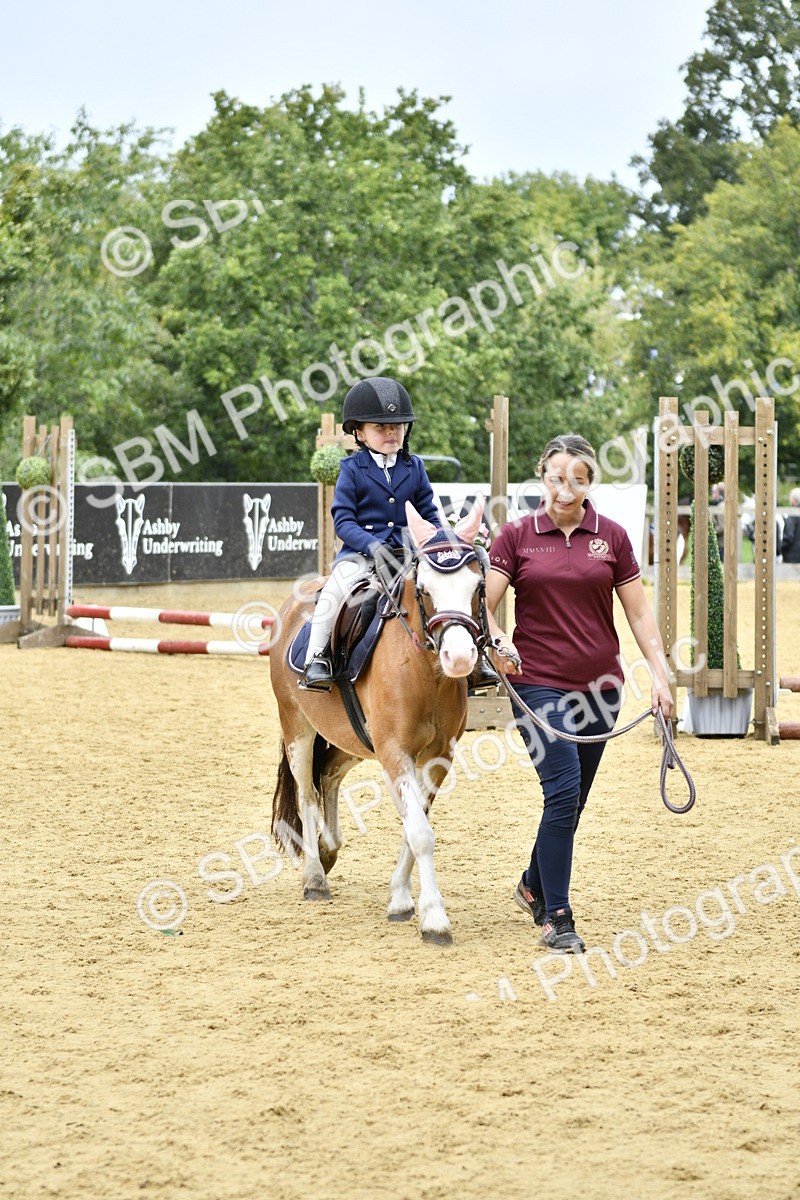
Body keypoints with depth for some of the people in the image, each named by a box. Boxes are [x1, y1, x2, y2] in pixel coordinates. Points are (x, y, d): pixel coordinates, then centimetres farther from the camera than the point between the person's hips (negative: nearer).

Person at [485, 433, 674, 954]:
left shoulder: (612, 537, 4)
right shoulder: (516, 536, -1)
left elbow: (638, 611, 6)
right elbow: (483, 604, -4)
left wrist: (660, 672, -3)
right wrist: (499, 641, -23)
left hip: (598, 686, 3)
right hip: (538, 683, -3)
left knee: (572, 800, 12)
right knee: (563, 789, -16)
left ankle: (534, 885, 36)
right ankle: (556, 917, -10)